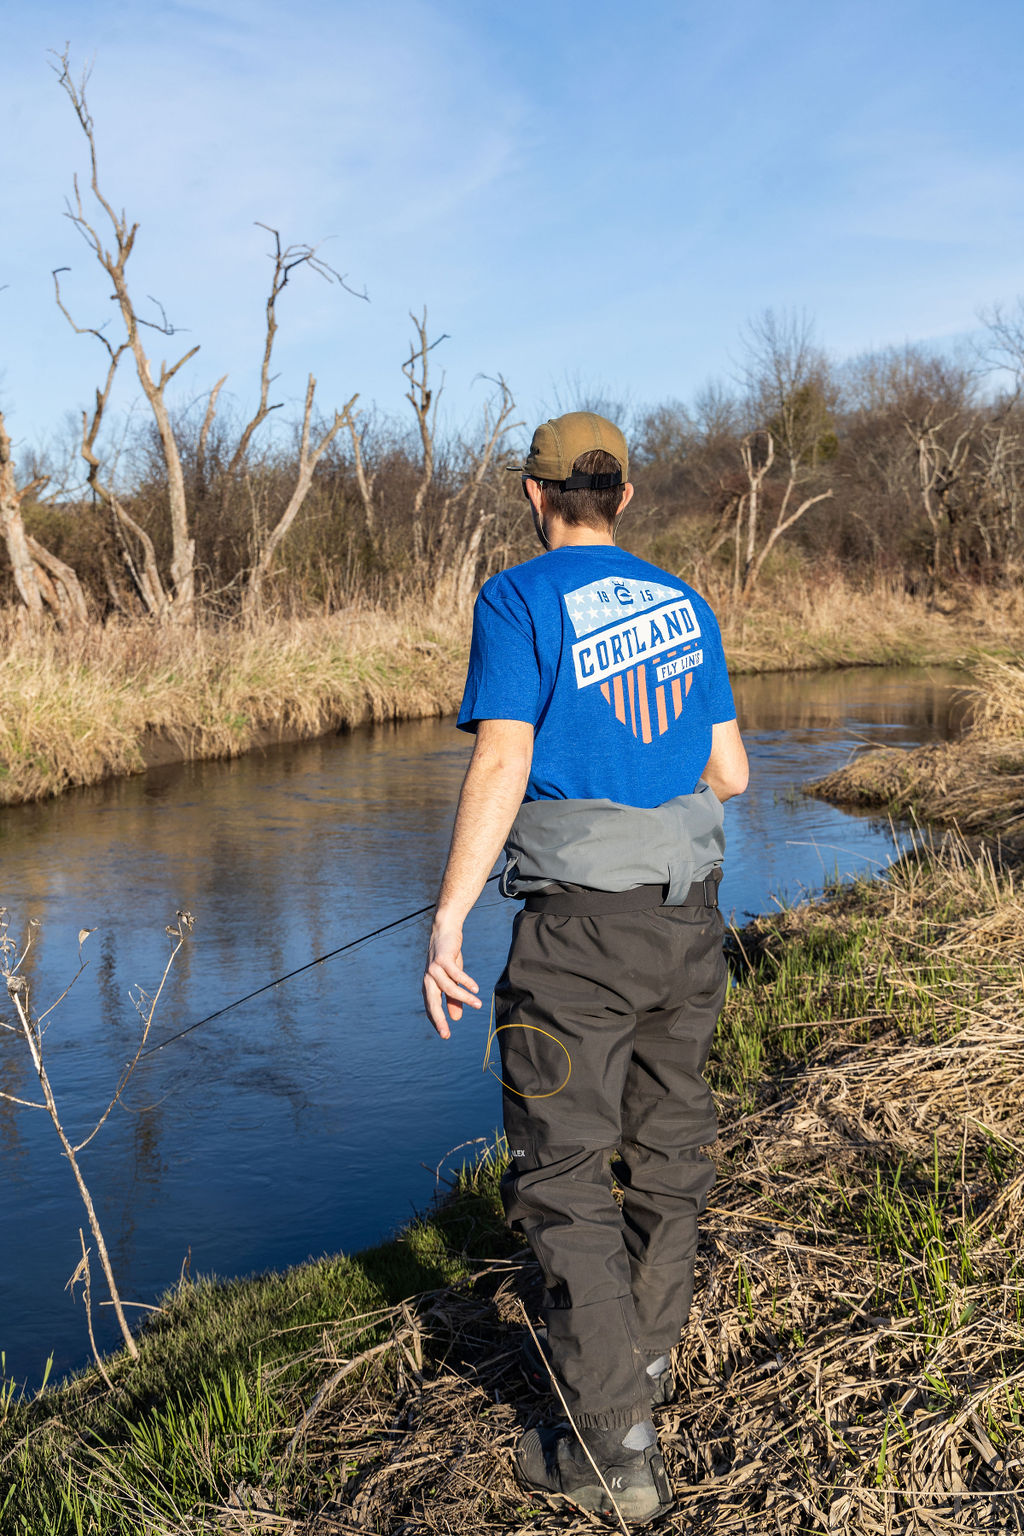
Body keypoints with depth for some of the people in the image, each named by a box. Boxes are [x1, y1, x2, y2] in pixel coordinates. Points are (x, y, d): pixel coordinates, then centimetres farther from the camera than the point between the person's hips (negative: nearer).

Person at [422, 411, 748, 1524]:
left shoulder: (518, 603, -8)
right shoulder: (684, 606, 10)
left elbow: (500, 771, -18)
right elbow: (729, 775, 11)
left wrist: (445, 924, -15)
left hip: (577, 930, -6)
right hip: (688, 919, 7)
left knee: (561, 1173, 1)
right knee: (666, 1149, 19)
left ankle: (613, 1445, 4)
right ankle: (642, 1361, 37)